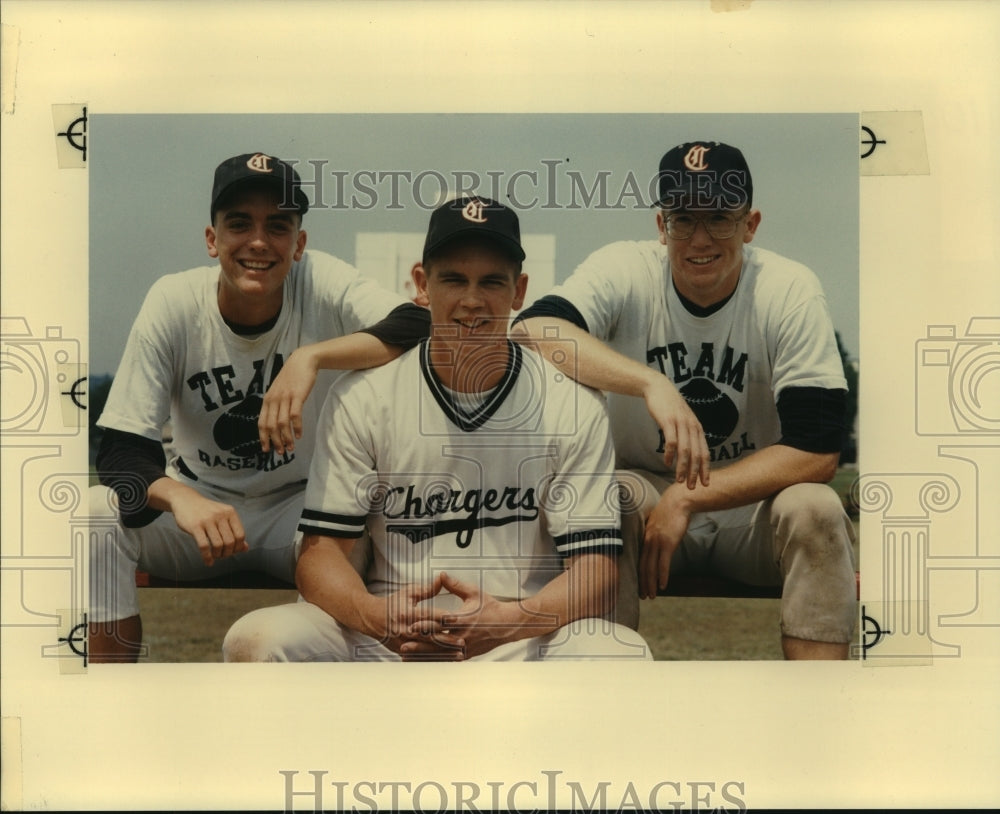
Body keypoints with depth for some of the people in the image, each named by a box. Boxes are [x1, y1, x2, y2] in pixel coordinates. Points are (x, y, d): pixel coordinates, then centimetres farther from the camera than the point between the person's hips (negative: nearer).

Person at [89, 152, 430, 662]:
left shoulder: (320, 282, -16)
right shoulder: (174, 302, -15)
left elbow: (424, 327, -32)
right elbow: (121, 449, -18)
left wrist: (311, 357, -43)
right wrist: (179, 497, -40)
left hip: (302, 505, -1)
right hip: (200, 500, 1)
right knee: (96, 516, -26)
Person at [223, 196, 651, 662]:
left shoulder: (572, 406, -1)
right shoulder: (361, 398, 1)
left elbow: (597, 571, -6)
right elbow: (320, 550, -3)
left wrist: (509, 621, -27)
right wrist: (375, 614, -27)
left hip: (526, 645, -1)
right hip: (385, 645, 1)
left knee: (621, 657, -33)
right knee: (259, 639, -26)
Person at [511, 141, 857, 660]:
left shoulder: (790, 291, -13)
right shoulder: (625, 271, -13)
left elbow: (817, 450, -19)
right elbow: (530, 330, -34)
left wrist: (687, 499, -27)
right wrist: (651, 383, -47)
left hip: (752, 506, 1)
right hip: (645, 491, 0)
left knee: (814, 510, -29)